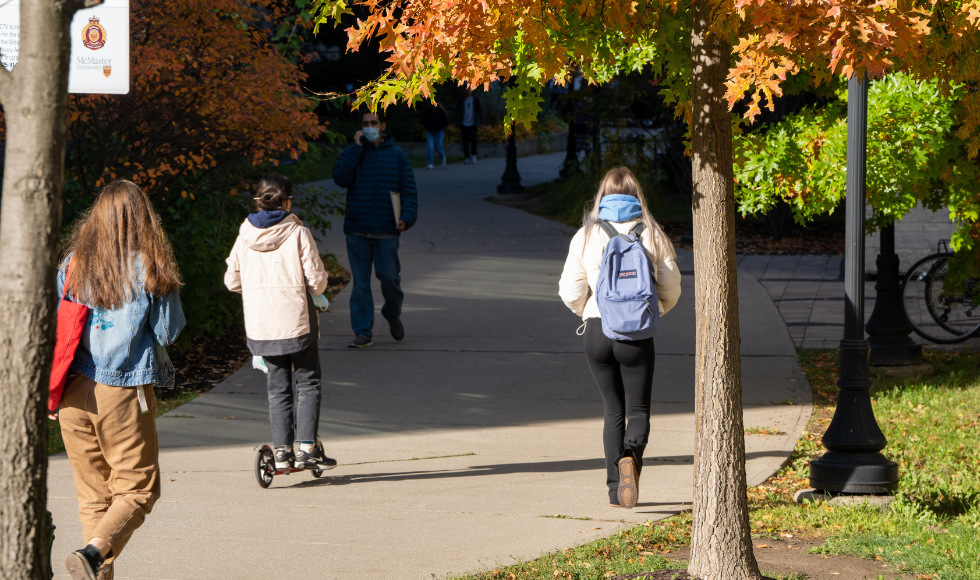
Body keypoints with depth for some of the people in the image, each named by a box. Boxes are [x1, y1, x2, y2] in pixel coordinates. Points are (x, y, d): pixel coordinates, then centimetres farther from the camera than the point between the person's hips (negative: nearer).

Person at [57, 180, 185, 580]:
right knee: (136, 487, 5)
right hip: (125, 391, -4)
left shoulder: (73, 263, 2)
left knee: (93, 492, 13)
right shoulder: (148, 267, -8)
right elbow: (167, 330, -4)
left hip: (74, 392, 4)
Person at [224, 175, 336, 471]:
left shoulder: (245, 235, 2)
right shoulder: (298, 233, -9)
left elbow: (232, 281, 7)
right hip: (297, 321, -3)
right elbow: (317, 281, -10)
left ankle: (282, 450, 7)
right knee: (307, 383, 9)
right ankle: (306, 446, 1)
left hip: (260, 325, 3)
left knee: (277, 387, 12)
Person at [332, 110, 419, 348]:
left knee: (389, 277, -3)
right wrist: (357, 147, -10)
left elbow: (409, 190, 5)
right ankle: (363, 333, 3)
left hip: (386, 231, -1)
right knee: (360, 283, 0)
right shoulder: (350, 153, 10)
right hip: (357, 231, 1)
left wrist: (407, 217, -11)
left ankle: (393, 315, 26)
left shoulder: (397, 156, 8)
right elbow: (340, 178, -9)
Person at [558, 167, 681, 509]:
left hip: (597, 331, 1)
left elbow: (570, 292, -1)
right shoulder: (652, 236, -1)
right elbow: (671, 291, 3)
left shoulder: (587, 236, 0)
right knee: (637, 410, 6)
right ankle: (631, 454, -27)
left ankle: (616, 491, 10)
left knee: (613, 410, 13)